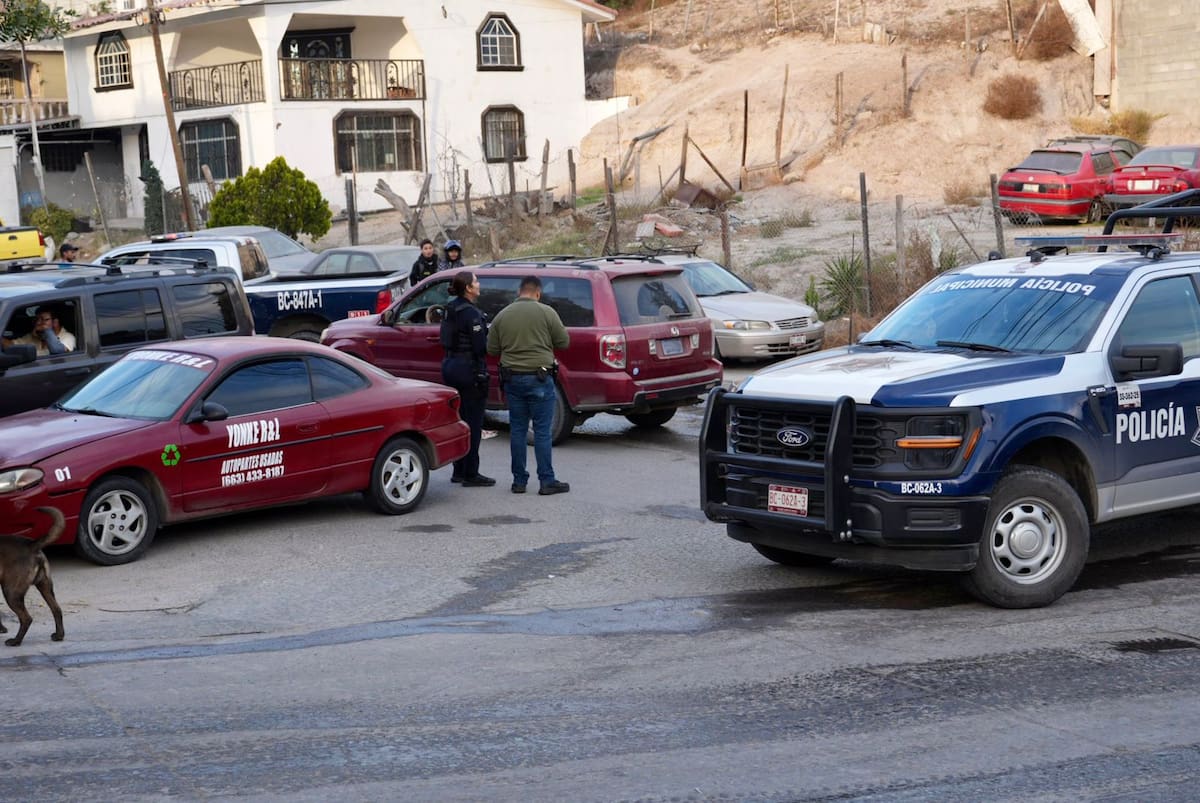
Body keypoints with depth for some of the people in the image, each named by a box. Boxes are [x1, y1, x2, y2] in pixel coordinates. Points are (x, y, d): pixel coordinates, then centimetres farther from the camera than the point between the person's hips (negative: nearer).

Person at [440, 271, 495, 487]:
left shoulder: (451, 309, 10)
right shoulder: (470, 312, -18)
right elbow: (480, 346, -21)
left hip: (450, 365, 9)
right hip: (469, 369, -9)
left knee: (459, 420, 16)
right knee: (473, 423, -3)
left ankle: (459, 471, 22)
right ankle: (471, 475, 1)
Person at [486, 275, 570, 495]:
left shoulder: (502, 315, 3)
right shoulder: (546, 312, -7)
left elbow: (492, 349, 7)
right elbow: (563, 341, -2)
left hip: (512, 378, 3)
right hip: (539, 378, -3)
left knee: (517, 430, 10)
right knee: (542, 431, 0)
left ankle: (519, 480, 13)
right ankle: (547, 481, 1)